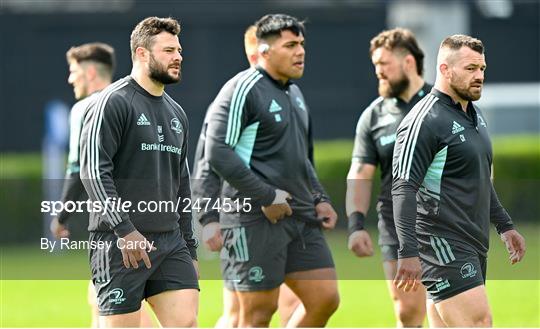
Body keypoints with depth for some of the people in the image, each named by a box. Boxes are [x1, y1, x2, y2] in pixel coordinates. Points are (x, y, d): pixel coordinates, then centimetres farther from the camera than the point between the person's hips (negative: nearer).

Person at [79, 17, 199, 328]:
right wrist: (125, 230, -20)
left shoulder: (176, 113, 18)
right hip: (121, 243, -7)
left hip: (170, 242, 7)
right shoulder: (114, 101, -6)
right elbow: (94, 171, -14)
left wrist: (189, 248, 21)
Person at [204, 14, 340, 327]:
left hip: (301, 218, 8)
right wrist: (266, 197, -19)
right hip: (256, 219, -8)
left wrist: (319, 199, 13)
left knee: (326, 299, 2)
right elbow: (218, 152, -19)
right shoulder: (243, 89, -10)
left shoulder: (294, 92, 17)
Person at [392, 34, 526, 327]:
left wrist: (504, 225, 29)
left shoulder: (474, 115, 16)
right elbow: (403, 189, -19)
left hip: (472, 245, 9)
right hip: (443, 245, -9)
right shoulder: (425, 121, -13)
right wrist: (408, 253, -25)